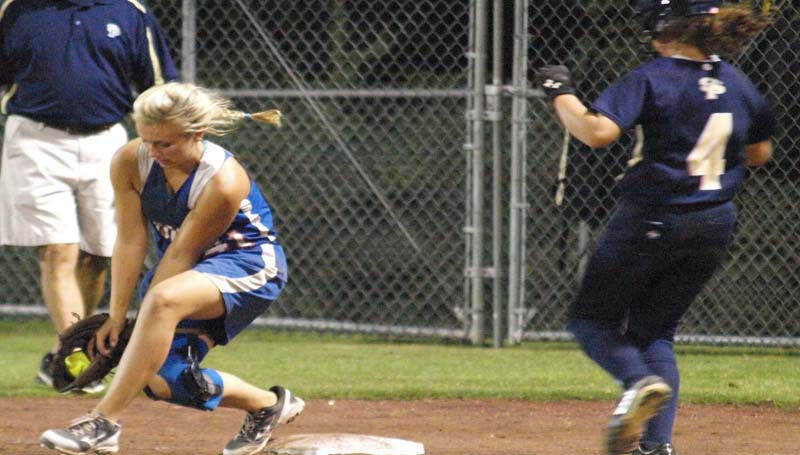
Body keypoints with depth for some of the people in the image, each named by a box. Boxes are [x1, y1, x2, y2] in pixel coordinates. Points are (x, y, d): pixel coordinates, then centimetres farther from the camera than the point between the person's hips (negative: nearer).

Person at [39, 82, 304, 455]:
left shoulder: (224, 182, -29)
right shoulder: (129, 162, -12)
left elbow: (181, 256, -23)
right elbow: (130, 242, -9)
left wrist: (144, 314, -18)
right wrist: (117, 315, -12)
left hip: (250, 264, -7)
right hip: (192, 273, 7)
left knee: (165, 300, -37)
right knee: (163, 379, -12)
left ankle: (103, 423, -37)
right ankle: (268, 405, 16)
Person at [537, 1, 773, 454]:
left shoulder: (652, 79, -13)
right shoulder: (737, 84, 5)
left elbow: (597, 131, -24)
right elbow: (760, 153, 17)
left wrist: (561, 93, -10)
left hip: (651, 221, -6)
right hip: (715, 227, 6)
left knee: (590, 317, 10)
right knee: (655, 329, 16)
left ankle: (639, 381, -20)